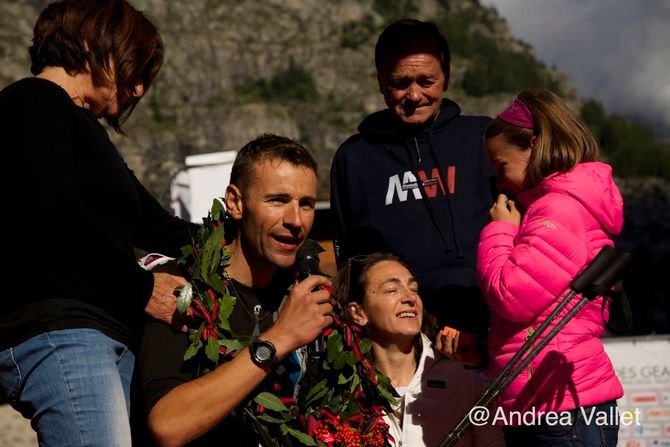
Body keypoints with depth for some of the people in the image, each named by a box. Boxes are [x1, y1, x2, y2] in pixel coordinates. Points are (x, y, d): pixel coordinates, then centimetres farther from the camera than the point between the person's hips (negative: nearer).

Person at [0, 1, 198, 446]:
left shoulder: (84, 127, 28)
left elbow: (152, 224, 28)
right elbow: (57, 218, -14)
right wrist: (142, 288, -6)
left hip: (106, 335, 10)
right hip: (57, 330, -10)